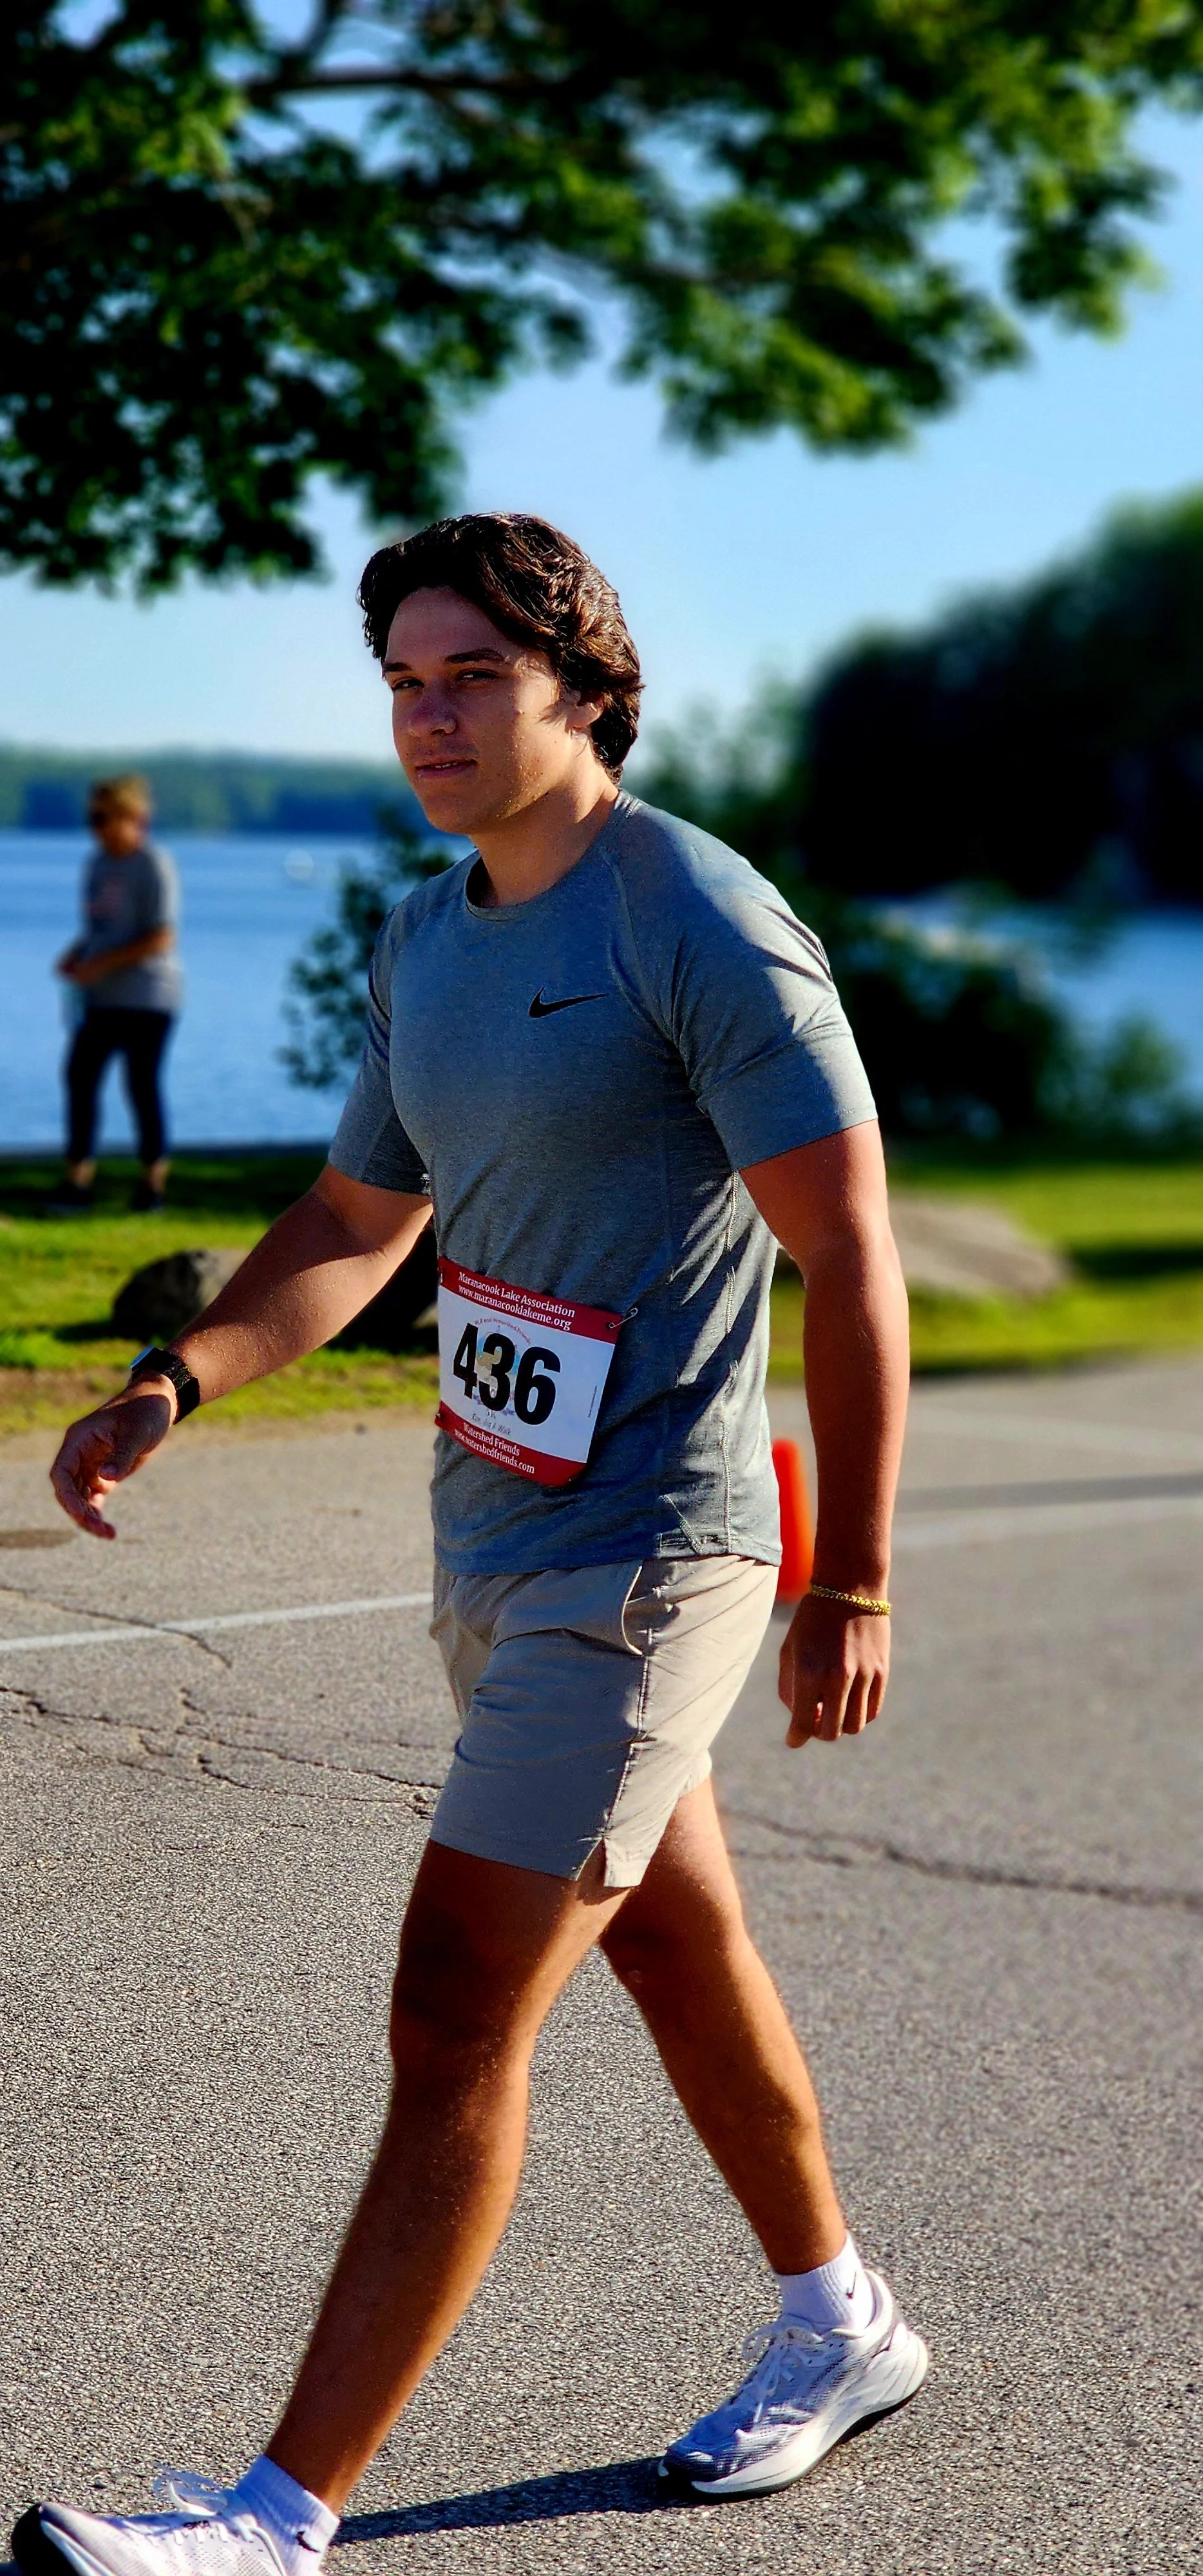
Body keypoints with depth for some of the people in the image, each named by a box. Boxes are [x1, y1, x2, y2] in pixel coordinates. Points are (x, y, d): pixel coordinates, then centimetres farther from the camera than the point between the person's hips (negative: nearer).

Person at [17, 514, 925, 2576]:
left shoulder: (704, 923, -16)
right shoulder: (429, 940, 8)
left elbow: (851, 1261, -15)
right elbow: (357, 1222, 17)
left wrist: (852, 1587, -15)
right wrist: (167, 1388, 0)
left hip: (638, 1561, -9)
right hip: (496, 1540, 9)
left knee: (456, 2022, -9)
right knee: (674, 1948, 21)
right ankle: (839, 2329, 41)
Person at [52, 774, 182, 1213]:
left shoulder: (153, 867, -11)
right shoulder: (98, 863, 14)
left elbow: (161, 939, -16)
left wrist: (103, 964, -19)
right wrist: (74, 956, 3)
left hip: (147, 998, -7)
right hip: (103, 997, 7)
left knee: (141, 1085, -4)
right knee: (80, 1074, -2)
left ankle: (153, 1178, 10)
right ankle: (78, 1178, 0)